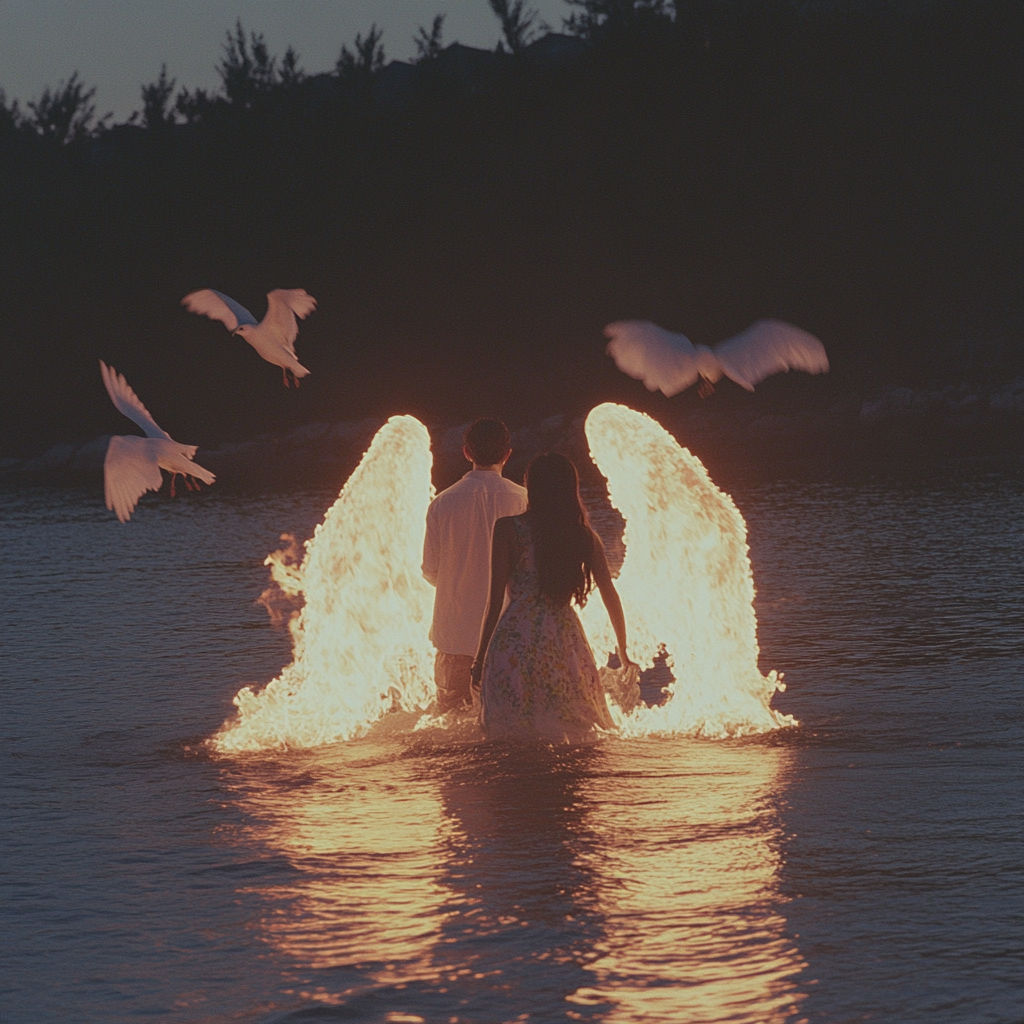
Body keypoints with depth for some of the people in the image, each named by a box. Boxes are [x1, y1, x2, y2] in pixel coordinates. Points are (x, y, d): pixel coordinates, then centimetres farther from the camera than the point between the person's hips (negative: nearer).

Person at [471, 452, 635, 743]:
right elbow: (610, 596, 9)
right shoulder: (585, 536, 6)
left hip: (516, 643, -3)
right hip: (566, 642, 3)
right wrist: (623, 652, 20)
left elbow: (495, 601, -3)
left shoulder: (508, 529, -2)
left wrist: (479, 659, 3)